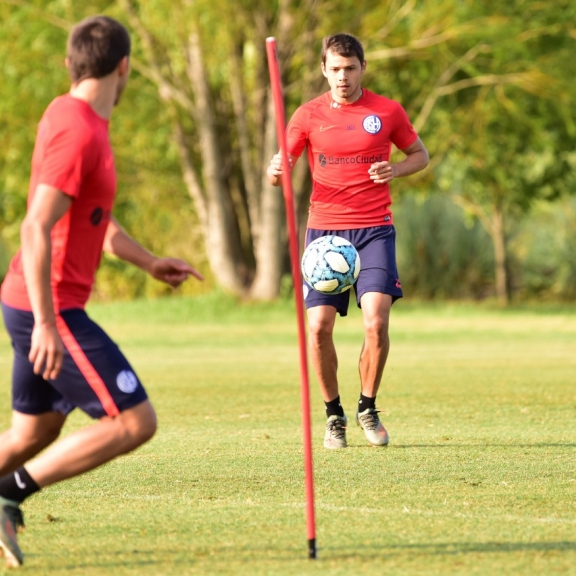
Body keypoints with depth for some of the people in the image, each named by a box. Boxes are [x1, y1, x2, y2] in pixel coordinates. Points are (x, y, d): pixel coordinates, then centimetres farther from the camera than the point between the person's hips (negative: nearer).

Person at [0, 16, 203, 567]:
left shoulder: (67, 115, 12)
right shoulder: (79, 133, -19)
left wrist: (150, 262, 23)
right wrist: (46, 323, -26)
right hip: (52, 308, -10)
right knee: (134, 422, -9)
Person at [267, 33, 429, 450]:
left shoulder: (387, 112, 3)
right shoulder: (309, 115, 4)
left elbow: (420, 155, 16)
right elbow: (280, 169, 6)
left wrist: (395, 170, -6)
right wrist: (276, 171, -19)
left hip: (374, 230, -1)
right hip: (324, 228, 1)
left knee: (377, 320, -16)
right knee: (319, 326, -8)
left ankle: (368, 409, 7)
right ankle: (334, 415, 13)